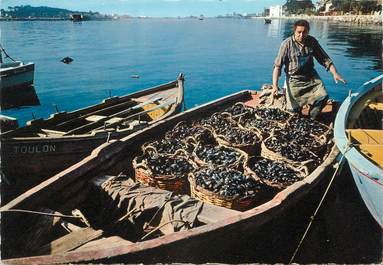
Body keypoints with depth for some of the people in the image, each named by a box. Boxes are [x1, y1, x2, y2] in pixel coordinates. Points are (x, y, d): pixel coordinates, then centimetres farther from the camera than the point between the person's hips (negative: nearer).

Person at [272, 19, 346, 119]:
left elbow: (324, 59, 4)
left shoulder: (312, 41, 0)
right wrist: (275, 85, -21)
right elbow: (277, 66, -13)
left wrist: (335, 74, -7)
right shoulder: (287, 44, -11)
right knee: (293, 110, -9)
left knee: (323, 96, -17)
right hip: (294, 80, -3)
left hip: (311, 77, 4)